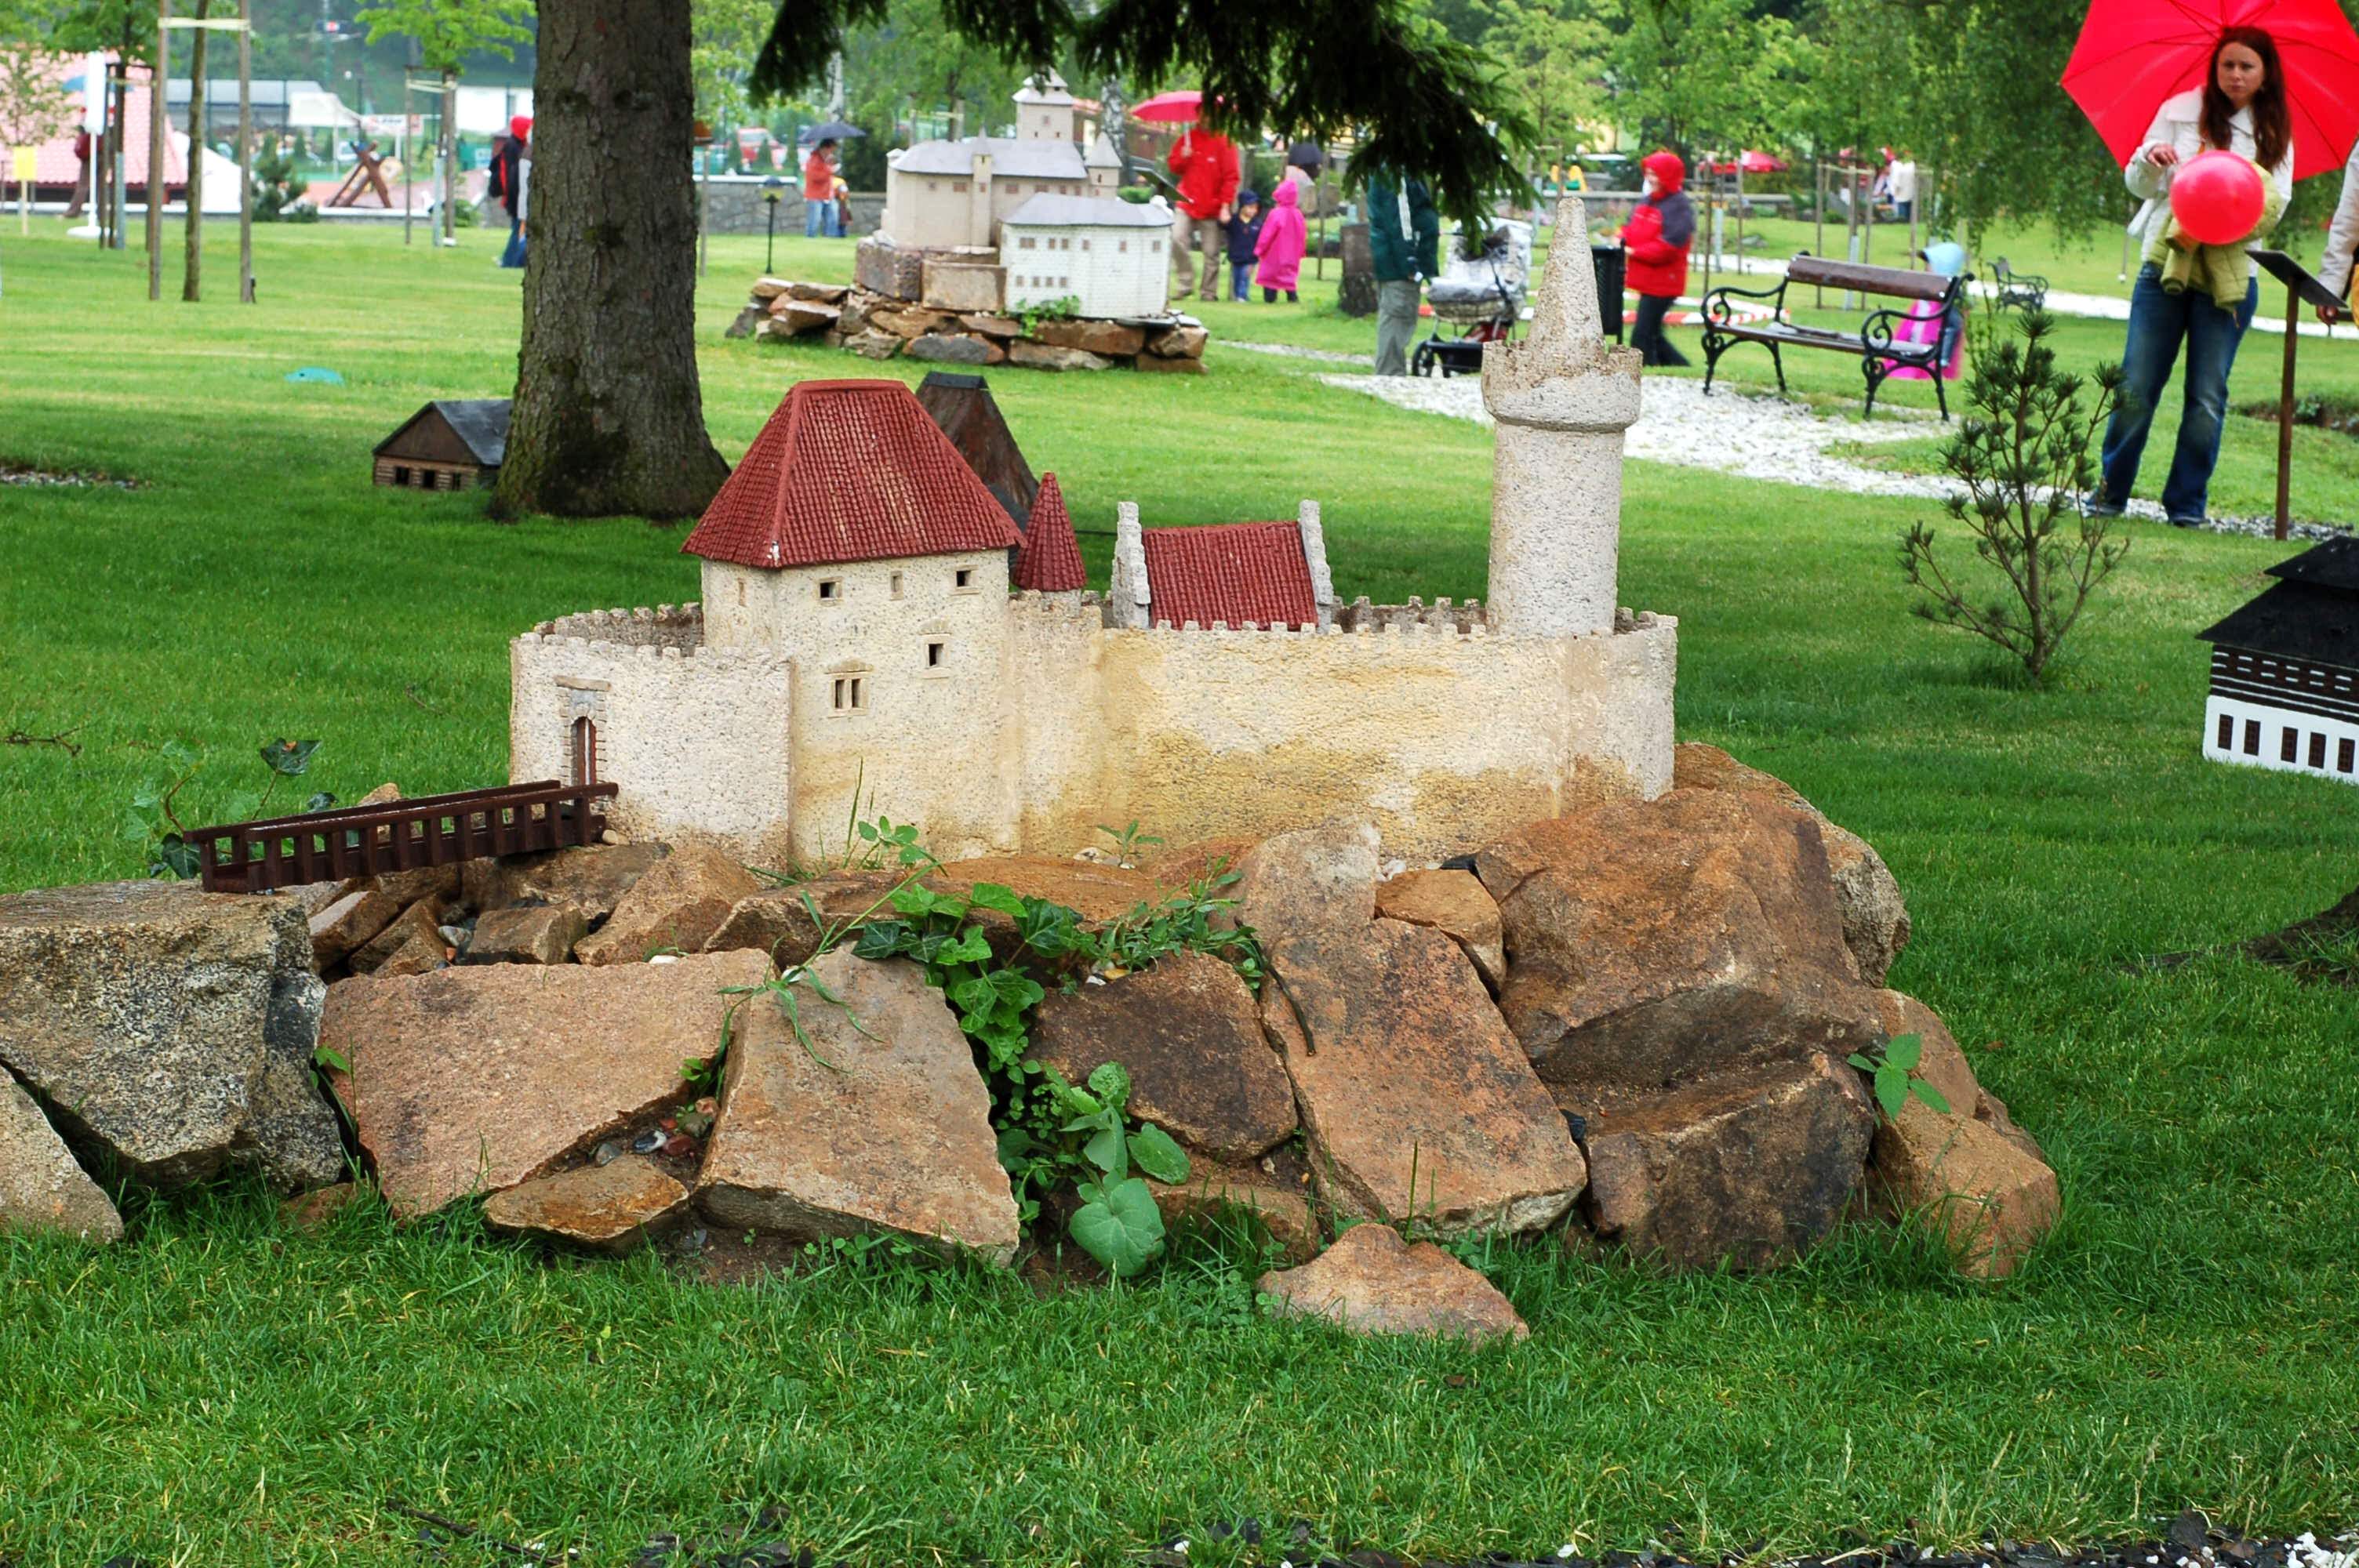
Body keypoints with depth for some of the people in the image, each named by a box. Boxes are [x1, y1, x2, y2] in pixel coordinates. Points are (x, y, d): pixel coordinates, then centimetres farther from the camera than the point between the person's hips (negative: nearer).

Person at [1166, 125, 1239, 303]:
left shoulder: (1224, 142, -4)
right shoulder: (1188, 137, 9)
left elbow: (1230, 177, -7)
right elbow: (1173, 166, 16)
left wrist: (1225, 206, -13)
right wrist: (1183, 158, -8)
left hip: (1212, 208, -3)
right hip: (1187, 205, 3)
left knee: (1211, 253, -1)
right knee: (1176, 239, -16)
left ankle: (1209, 292, 9)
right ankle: (1186, 281, -2)